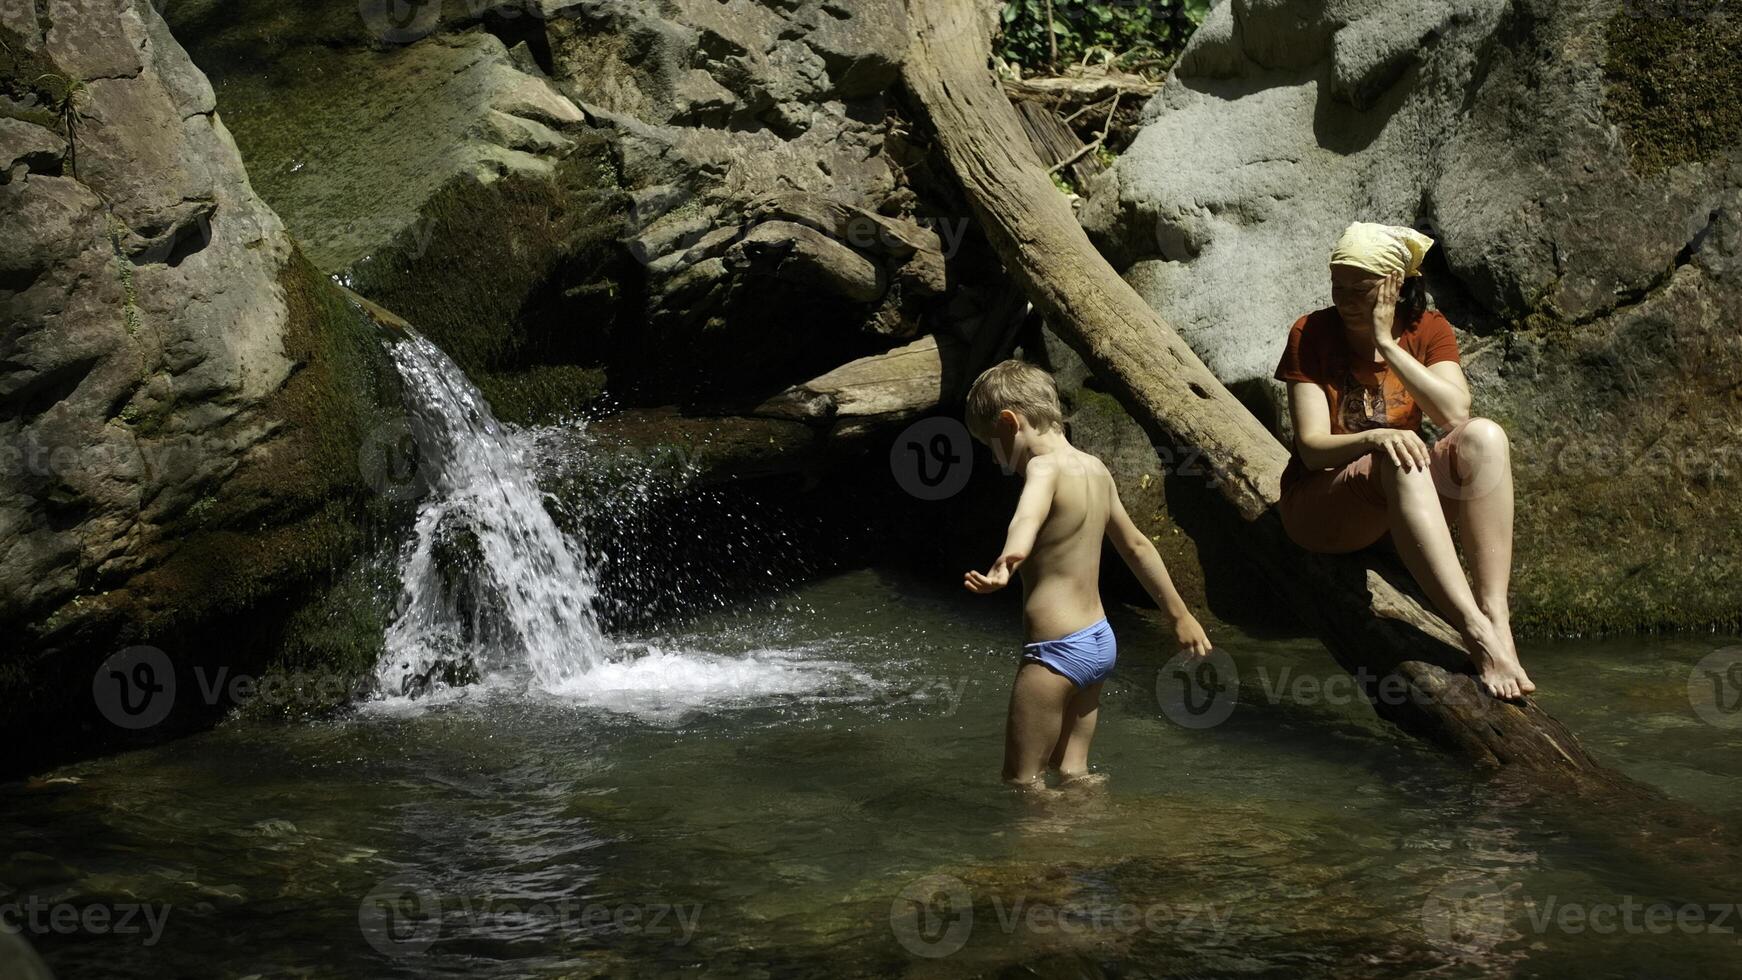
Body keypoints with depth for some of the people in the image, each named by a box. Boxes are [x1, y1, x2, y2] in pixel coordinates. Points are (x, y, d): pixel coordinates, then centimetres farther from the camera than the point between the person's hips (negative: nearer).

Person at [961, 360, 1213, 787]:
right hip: (1100, 641, 9)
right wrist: (1181, 615, 31)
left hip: (1057, 651, -9)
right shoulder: (1095, 469, 10)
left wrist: (1007, 560, -62)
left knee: (1022, 782, 0)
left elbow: (1029, 516, -41)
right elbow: (1137, 546, 21)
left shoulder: (1045, 467, -16)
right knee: (1073, 776, 14)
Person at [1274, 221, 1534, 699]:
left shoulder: (1427, 329, 2)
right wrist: (1375, 439, -35)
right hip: (1321, 506, -4)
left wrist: (1387, 343, -19)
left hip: (1405, 501, 4)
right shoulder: (1310, 334, -6)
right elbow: (1312, 448, -15)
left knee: (1484, 436, -25)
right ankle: (1476, 633, -48)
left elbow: (1455, 414, -16)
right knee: (1399, 460, -37)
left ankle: (1496, 617, -38)